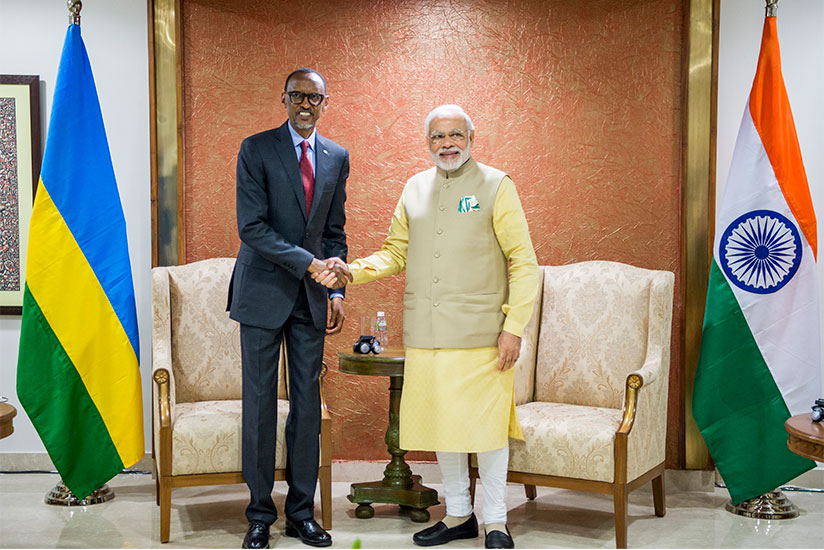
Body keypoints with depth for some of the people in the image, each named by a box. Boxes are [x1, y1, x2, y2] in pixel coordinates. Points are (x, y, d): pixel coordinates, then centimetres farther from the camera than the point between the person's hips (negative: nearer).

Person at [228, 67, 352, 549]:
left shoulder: (337, 157, 10)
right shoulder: (256, 149, -4)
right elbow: (252, 227, -12)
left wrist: (337, 290, 4)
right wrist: (311, 264, -19)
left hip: (311, 297, 4)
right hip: (264, 292, -3)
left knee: (308, 402, 6)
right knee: (260, 402, 1)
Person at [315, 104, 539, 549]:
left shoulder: (496, 186, 0)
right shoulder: (415, 188, 13)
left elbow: (522, 261, -3)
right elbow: (395, 252, 18)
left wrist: (514, 327, -11)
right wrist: (349, 273, 1)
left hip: (480, 332, -4)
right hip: (425, 334, 4)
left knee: (486, 425, -1)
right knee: (439, 424, 10)